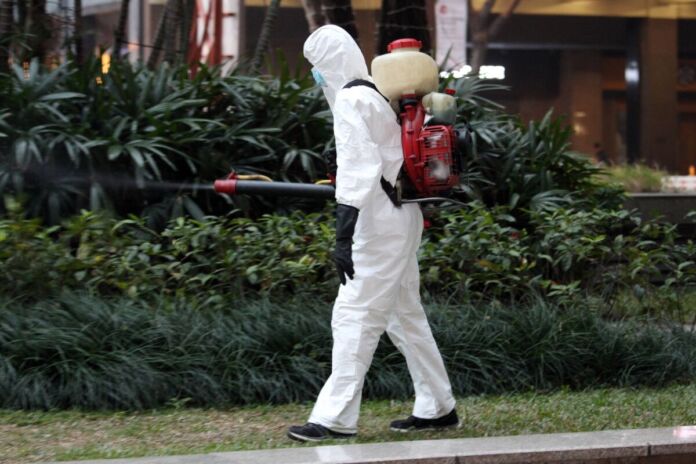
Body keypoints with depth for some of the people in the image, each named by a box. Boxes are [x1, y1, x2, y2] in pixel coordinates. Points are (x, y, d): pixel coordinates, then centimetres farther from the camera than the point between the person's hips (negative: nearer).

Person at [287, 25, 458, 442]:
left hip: (380, 223, -10)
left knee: (354, 316, -9)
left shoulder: (351, 101, -13)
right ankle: (437, 408, 20)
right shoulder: (377, 96, 14)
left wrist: (343, 237, -25)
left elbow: (358, 172, -21)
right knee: (405, 314, 15)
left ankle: (336, 418, -9)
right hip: (403, 216, 10)